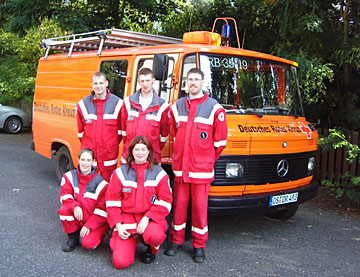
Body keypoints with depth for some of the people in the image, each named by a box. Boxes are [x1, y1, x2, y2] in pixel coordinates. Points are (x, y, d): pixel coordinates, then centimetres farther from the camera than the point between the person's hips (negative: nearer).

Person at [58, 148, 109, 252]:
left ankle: (96, 235, 12)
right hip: (77, 216, 3)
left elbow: (102, 209, -12)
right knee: (64, 210, -27)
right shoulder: (70, 176, -4)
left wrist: (89, 226, -16)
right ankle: (73, 237, -2)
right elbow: (65, 196, -8)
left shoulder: (100, 182, -14)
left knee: (88, 243, -26)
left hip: (96, 221, -3)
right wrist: (75, 206, -29)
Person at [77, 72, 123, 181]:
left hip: (109, 155, -1)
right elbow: (80, 131, 13)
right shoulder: (83, 104, 5)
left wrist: (113, 145, 6)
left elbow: (121, 129, 6)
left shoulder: (117, 103, -1)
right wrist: (86, 145, 11)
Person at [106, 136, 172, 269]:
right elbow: (112, 201, 3)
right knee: (120, 262, -14)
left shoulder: (159, 172, 1)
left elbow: (165, 202, -5)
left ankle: (152, 249, 3)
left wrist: (147, 218, -17)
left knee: (154, 235, -37)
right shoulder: (120, 173, 5)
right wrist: (117, 225, -7)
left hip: (151, 218, -1)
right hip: (126, 218, 1)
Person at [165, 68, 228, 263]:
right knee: (179, 204, 9)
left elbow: (220, 140, 2)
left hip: (202, 169, -3)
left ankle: (199, 245, 15)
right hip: (180, 167, 3)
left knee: (200, 206, 3)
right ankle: (176, 240, 24)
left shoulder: (214, 108, -2)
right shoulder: (177, 107, 10)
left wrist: (207, 159, 8)